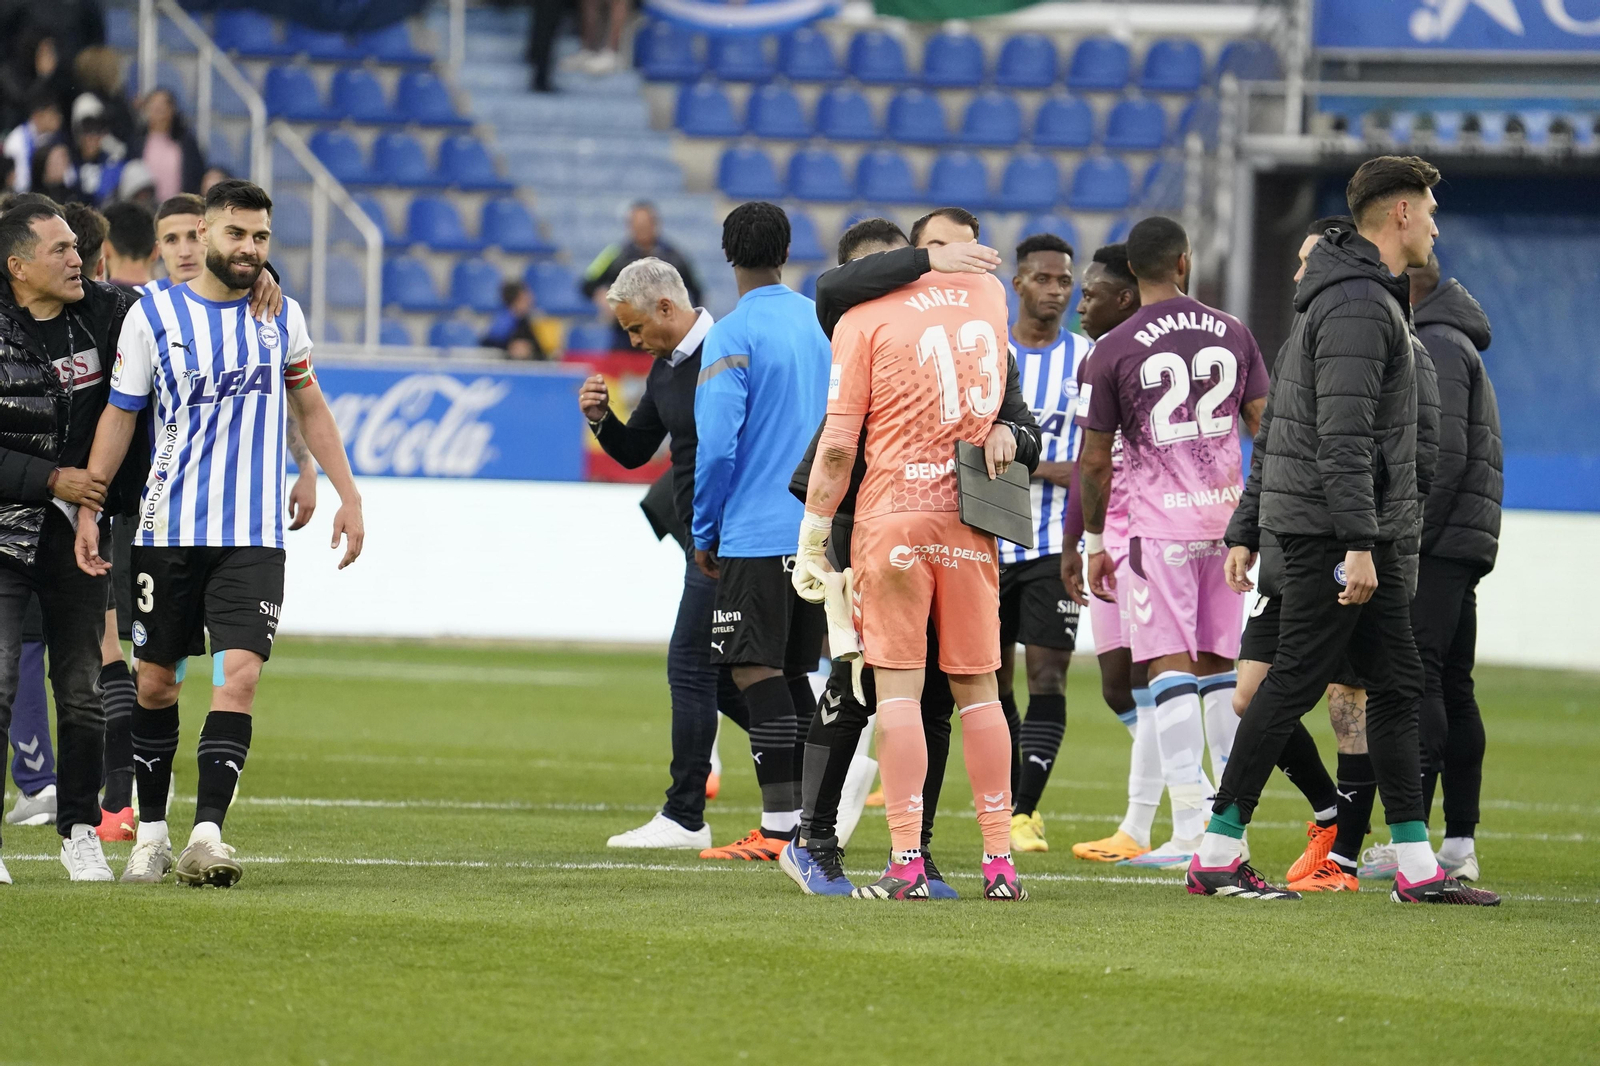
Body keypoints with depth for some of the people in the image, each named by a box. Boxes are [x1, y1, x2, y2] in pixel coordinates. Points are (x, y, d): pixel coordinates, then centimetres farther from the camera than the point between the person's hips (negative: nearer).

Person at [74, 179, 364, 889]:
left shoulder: (281, 315, 7)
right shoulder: (153, 315, 0)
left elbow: (310, 406, 19)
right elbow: (119, 415, 6)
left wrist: (348, 496, 15)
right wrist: (87, 509, 2)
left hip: (254, 537, 1)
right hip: (168, 530, -1)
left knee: (239, 675, -15)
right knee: (155, 682, 6)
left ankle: (207, 834, -19)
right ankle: (151, 831, 21)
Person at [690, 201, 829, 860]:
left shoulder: (732, 336, -10)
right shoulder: (823, 325, 10)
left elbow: (717, 444, -16)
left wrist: (704, 533, -5)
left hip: (756, 532, -7)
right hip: (819, 532, 7)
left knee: (757, 672, -6)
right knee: (795, 674, 13)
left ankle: (778, 829, -11)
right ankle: (805, 821, 13)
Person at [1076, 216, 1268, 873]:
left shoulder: (1114, 350, -6)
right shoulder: (1232, 334, 5)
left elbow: (1095, 462, -3)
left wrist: (1094, 541, 9)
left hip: (1159, 522, -4)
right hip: (1227, 515, 4)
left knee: (1172, 669, -5)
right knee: (1219, 667, 14)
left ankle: (1189, 824, -12)